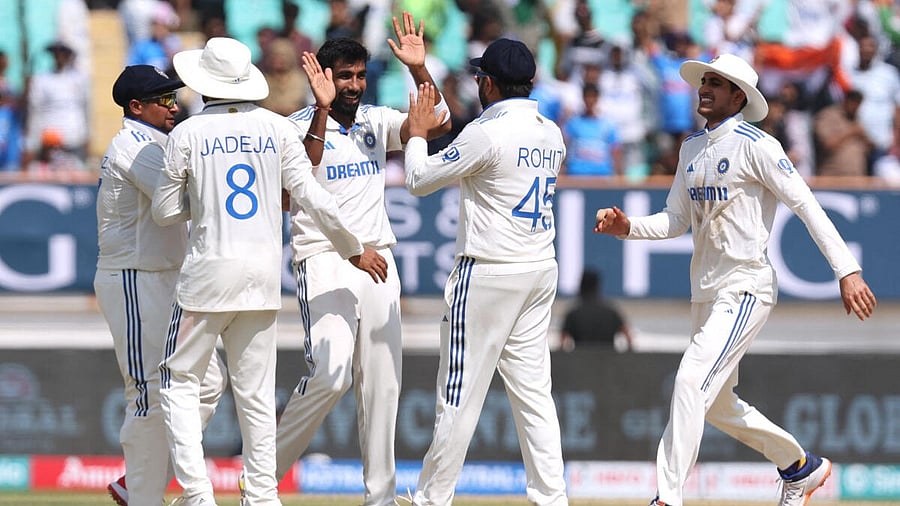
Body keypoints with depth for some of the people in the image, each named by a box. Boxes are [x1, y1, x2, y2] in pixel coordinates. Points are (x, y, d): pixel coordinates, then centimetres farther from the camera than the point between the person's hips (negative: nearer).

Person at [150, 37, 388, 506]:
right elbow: (314, 199, 0)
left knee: (180, 380, 5)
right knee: (255, 392, 10)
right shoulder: (277, 128, 2)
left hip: (208, 273, -3)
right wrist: (354, 250, 11)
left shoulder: (188, 134, -4)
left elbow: (164, 212, 2)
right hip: (264, 275, 3)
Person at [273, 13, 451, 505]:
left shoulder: (376, 122, 12)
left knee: (381, 382, 3)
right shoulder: (302, 125, -3)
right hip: (323, 262, -6)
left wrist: (418, 69, -11)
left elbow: (437, 125, 0)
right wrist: (322, 110, -30)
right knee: (330, 374, -19)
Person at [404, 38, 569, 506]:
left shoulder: (487, 134, -15)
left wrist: (417, 134, 10)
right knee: (533, 392, 8)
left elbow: (419, 180, -7)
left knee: (461, 394, -2)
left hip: (488, 274, -7)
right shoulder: (552, 135, 8)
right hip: (541, 271, 7)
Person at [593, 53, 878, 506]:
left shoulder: (755, 145, -10)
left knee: (692, 381, -21)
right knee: (717, 405, 16)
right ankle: (801, 468, 37)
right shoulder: (691, 148, 13)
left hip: (746, 289, -9)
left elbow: (806, 205, -14)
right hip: (705, 293, 9)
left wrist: (847, 270, -21)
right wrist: (627, 228, -2)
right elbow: (676, 219, 17)